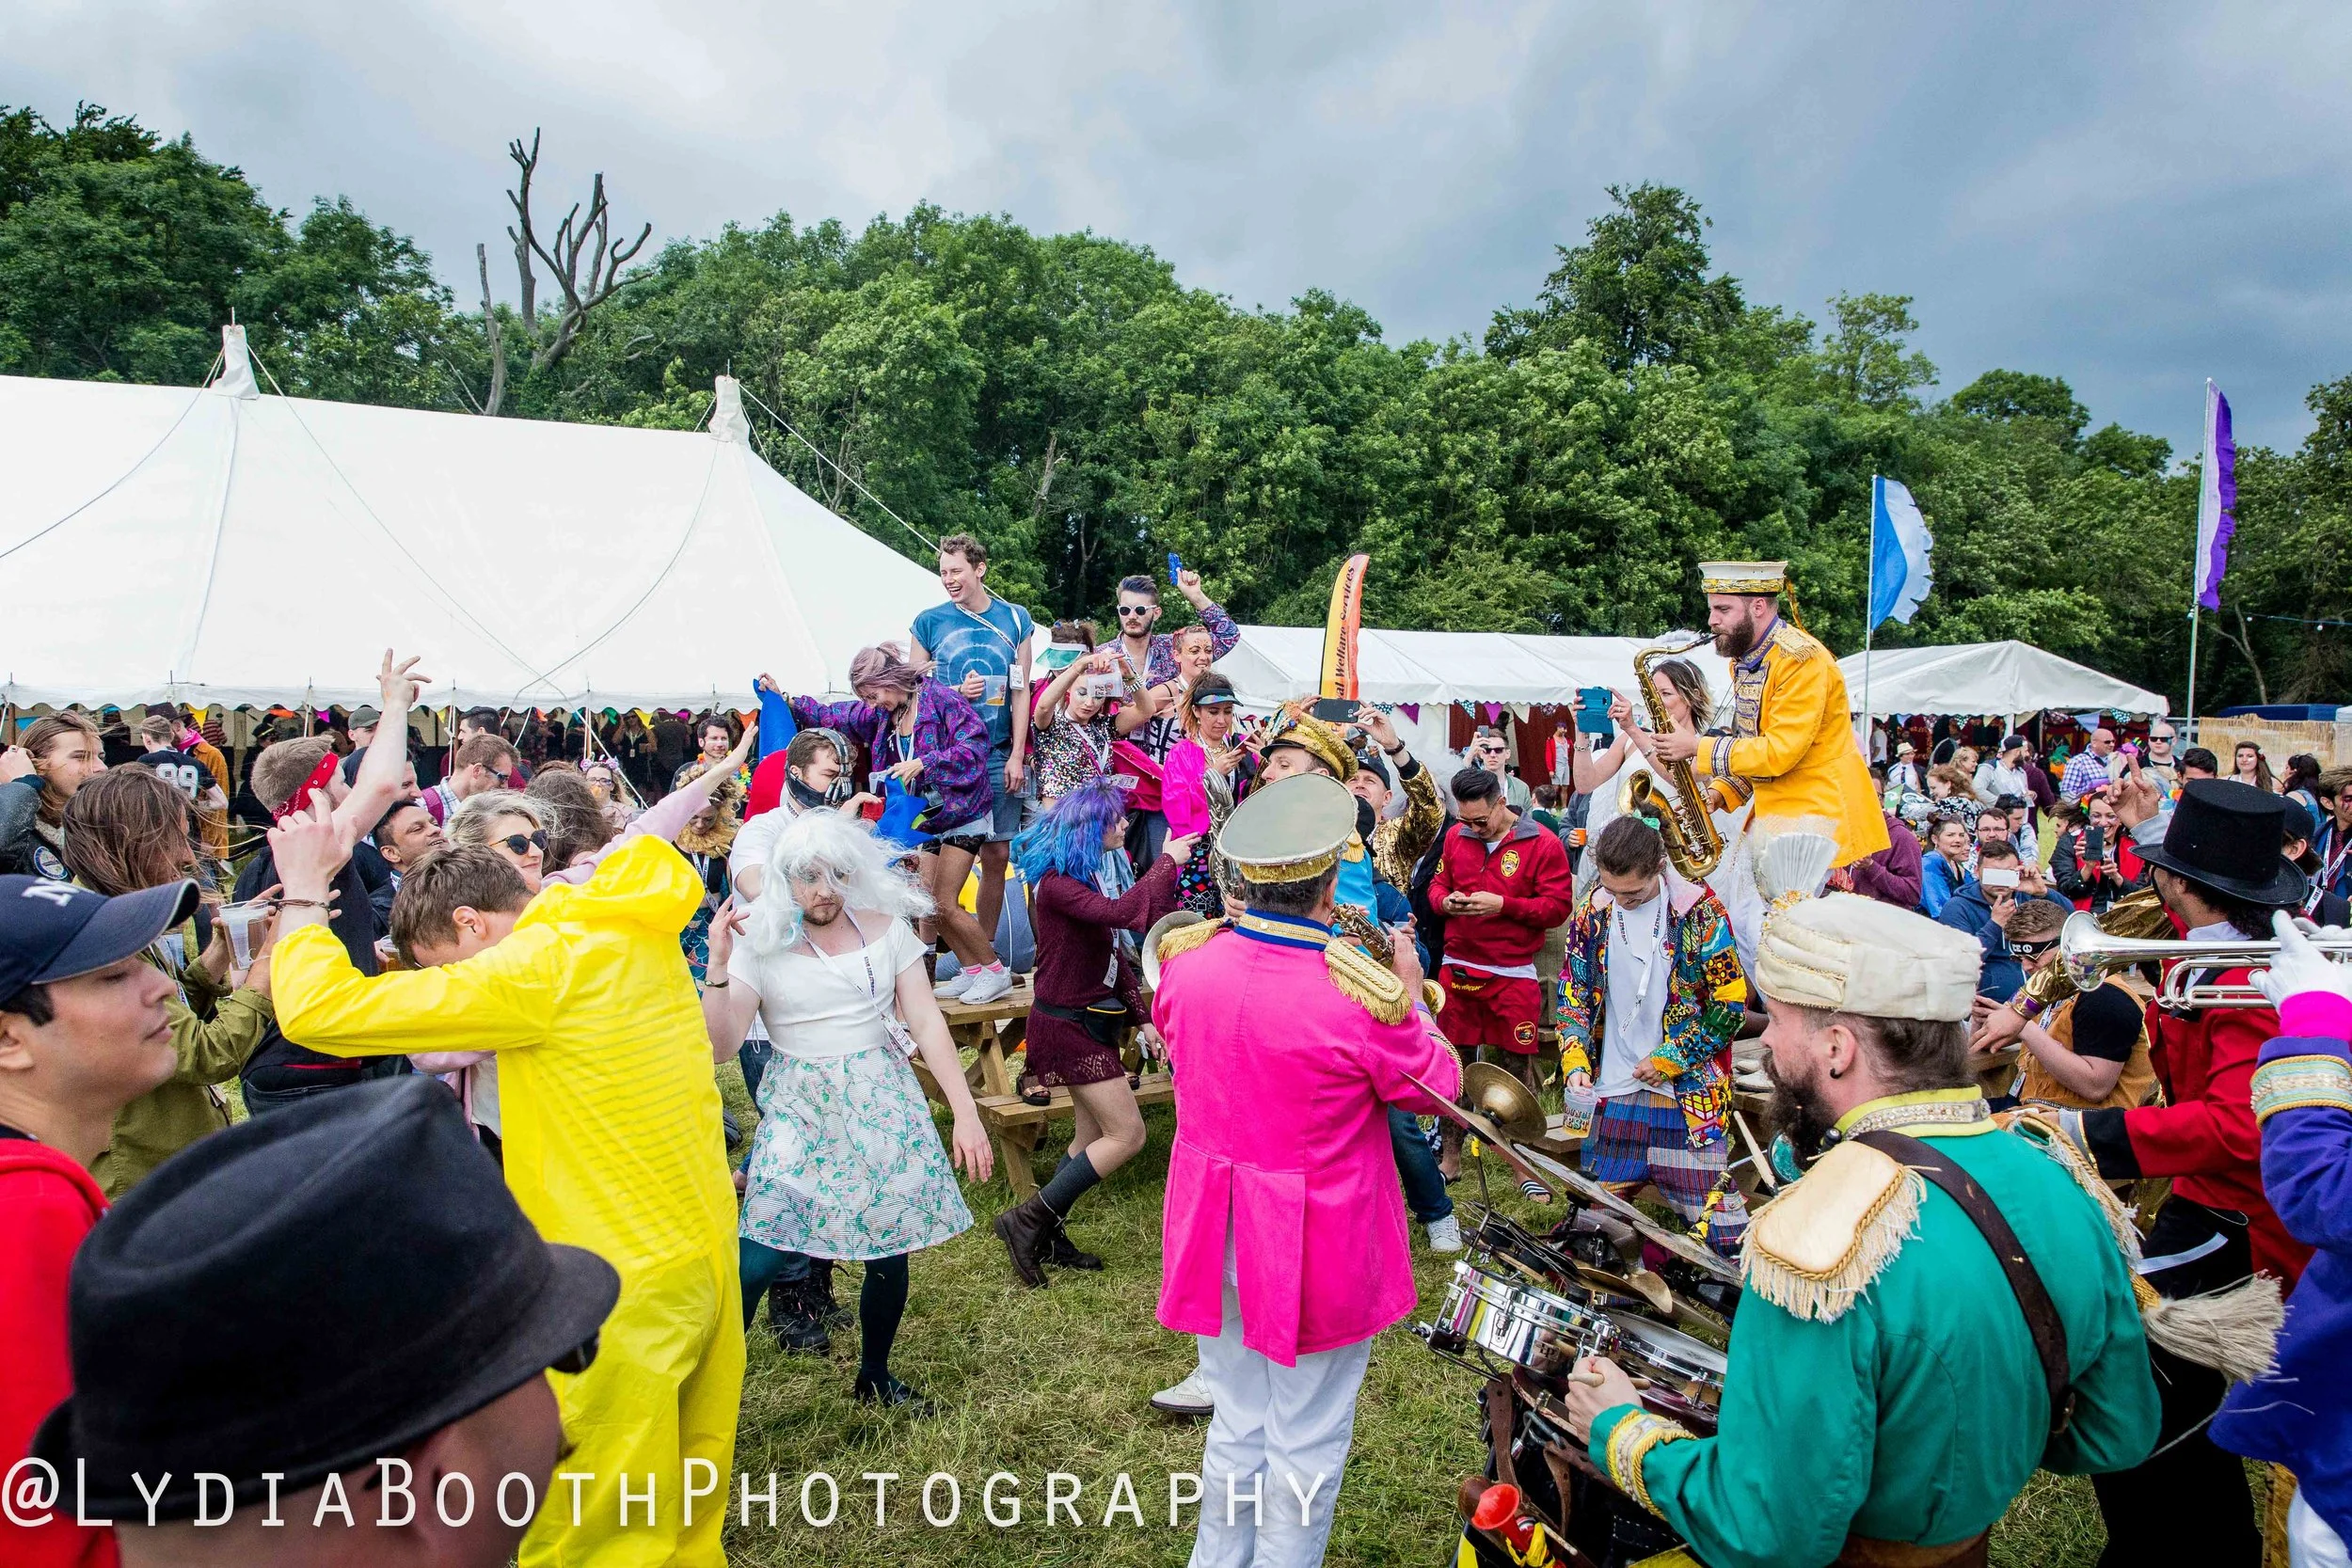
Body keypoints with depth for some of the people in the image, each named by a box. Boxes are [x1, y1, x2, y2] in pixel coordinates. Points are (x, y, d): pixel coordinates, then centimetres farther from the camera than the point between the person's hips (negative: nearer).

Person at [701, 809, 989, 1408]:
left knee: (889, 1248, 7)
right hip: (801, 1114, -2)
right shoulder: (760, 945, -5)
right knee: (759, 1257, -12)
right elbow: (720, 1047, -10)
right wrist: (717, 967, -22)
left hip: (885, 1107, 2)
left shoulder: (887, 928, 0)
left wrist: (966, 1113, -5)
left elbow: (927, 1023, -1)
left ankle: (874, 1376, 31)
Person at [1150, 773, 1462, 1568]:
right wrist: (1413, 991, 5)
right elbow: (1437, 1087, -8)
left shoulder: (1186, 958, -12)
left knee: (1236, 1426, 23)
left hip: (1218, 1233, 5)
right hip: (1319, 1246, -5)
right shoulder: (1363, 994, -26)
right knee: (1307, 1442, 16)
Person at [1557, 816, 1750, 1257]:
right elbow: (1573, 995, 7)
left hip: (1687, 1094, -3)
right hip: (1613, 1092, 4)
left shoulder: (1700, 913, -9)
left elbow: (1730, 1006, -8)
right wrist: (1576, 1064, -7)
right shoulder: (1592, 913, 2)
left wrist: (1667, 1059, -10)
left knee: (1713, 1221, -4)